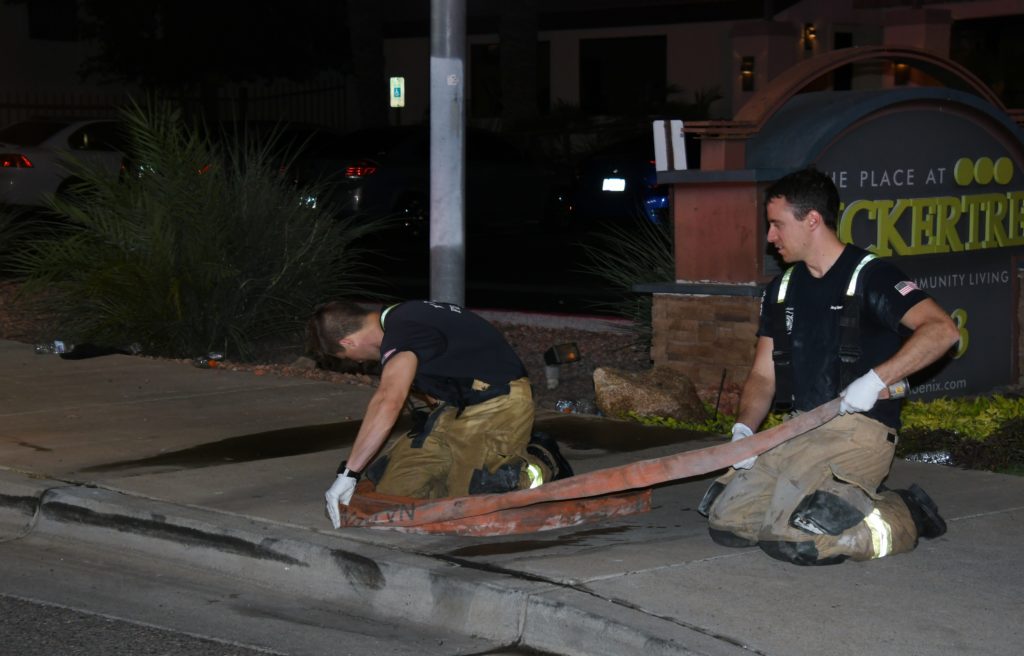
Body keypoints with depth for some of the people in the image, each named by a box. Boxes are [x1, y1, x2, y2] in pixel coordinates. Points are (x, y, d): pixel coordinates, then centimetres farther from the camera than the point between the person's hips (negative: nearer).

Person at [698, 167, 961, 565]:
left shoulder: (870, 277, -8)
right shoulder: (782, 291, 15)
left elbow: (942, 330, -21)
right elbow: (763, 375, 14)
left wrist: (876, 379, -28)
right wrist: (744, 429, -5)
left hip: (860, 428, -8)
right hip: (801, 431, 8)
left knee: (791, 538, -24)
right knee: (726, 522, -2)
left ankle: (901, 520, -1)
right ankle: (847, 504, 11)